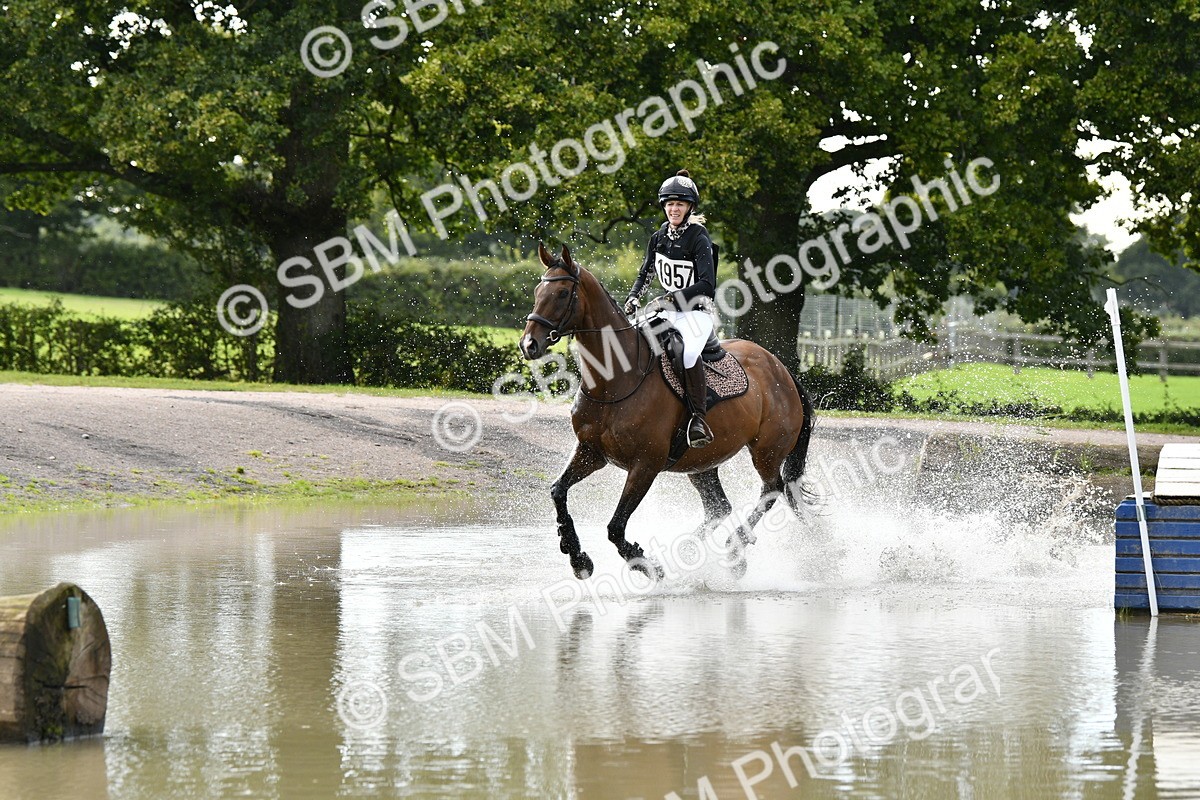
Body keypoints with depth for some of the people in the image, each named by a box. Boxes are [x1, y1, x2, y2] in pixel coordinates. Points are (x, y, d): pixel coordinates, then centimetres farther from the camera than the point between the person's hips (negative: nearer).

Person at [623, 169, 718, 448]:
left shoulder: (699, 239, -13)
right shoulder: (659, 238, 7)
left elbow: (707, 285, -22)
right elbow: (645, 274, 20)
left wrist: (670, 298, -29)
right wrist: (632, 298, 1)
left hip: (697, 313, -8)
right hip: (668, 313, 8)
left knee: (688, 352, -35)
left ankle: (698, 419, -32)